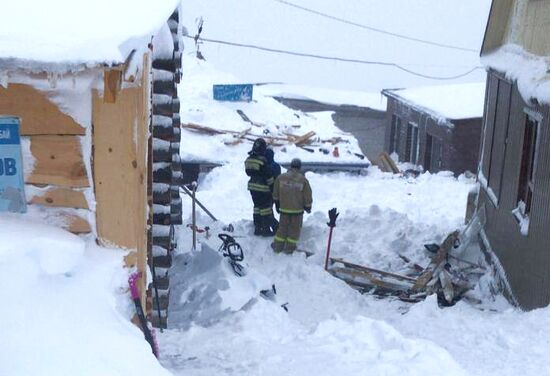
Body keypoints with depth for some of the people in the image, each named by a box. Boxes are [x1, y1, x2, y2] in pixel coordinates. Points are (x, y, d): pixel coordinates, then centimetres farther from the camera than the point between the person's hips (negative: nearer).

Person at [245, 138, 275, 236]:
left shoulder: (249, 160, 1)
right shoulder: (262, 160, -21)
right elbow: (268, 175, -17)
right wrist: (272, 186, -6)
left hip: (252, 186, 7)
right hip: (263, 188, -7)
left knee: (257, 206, 17)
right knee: (266, 208, 3)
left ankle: (257, 228, 22)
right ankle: (266, 229, 6)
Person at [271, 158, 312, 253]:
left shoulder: (281, 178, -1)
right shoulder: (303, 180, -9)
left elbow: (276, 194, 9)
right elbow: (307, 196, -3)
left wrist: (277, 204, 22)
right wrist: (308, 206, 12)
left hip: (284, 208, 2)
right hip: (297, 210, -2)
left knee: (283, 227, 14)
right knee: (295, 228, 9)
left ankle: (278, 246, 17)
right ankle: (290, 247, 11)